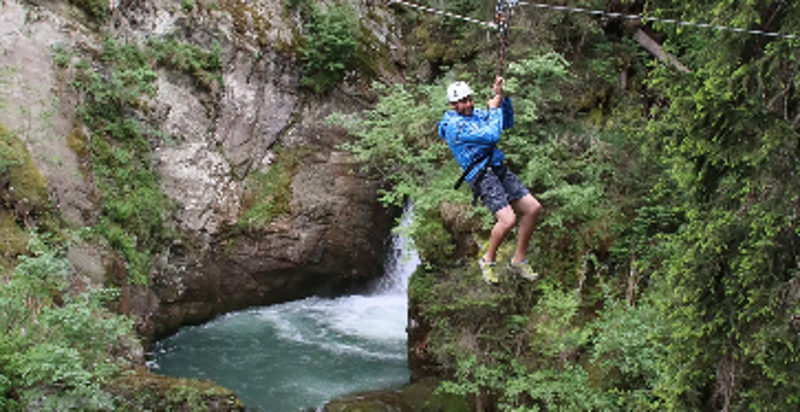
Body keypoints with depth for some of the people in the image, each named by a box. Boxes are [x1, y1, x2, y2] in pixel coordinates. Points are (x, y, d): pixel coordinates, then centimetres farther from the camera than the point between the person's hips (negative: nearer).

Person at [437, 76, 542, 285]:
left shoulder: (476, 113, 15)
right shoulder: (453, 125, -12)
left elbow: (507, 123, 19)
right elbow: (492, 135, -18)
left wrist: (502, 97, 6)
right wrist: (494, 109, -4)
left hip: (498, 169, 9)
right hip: (481, 175, -9)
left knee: (533, 208, 0)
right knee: (508, 219, -22)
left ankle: (519, 259, 14)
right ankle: (488, 260, 4)